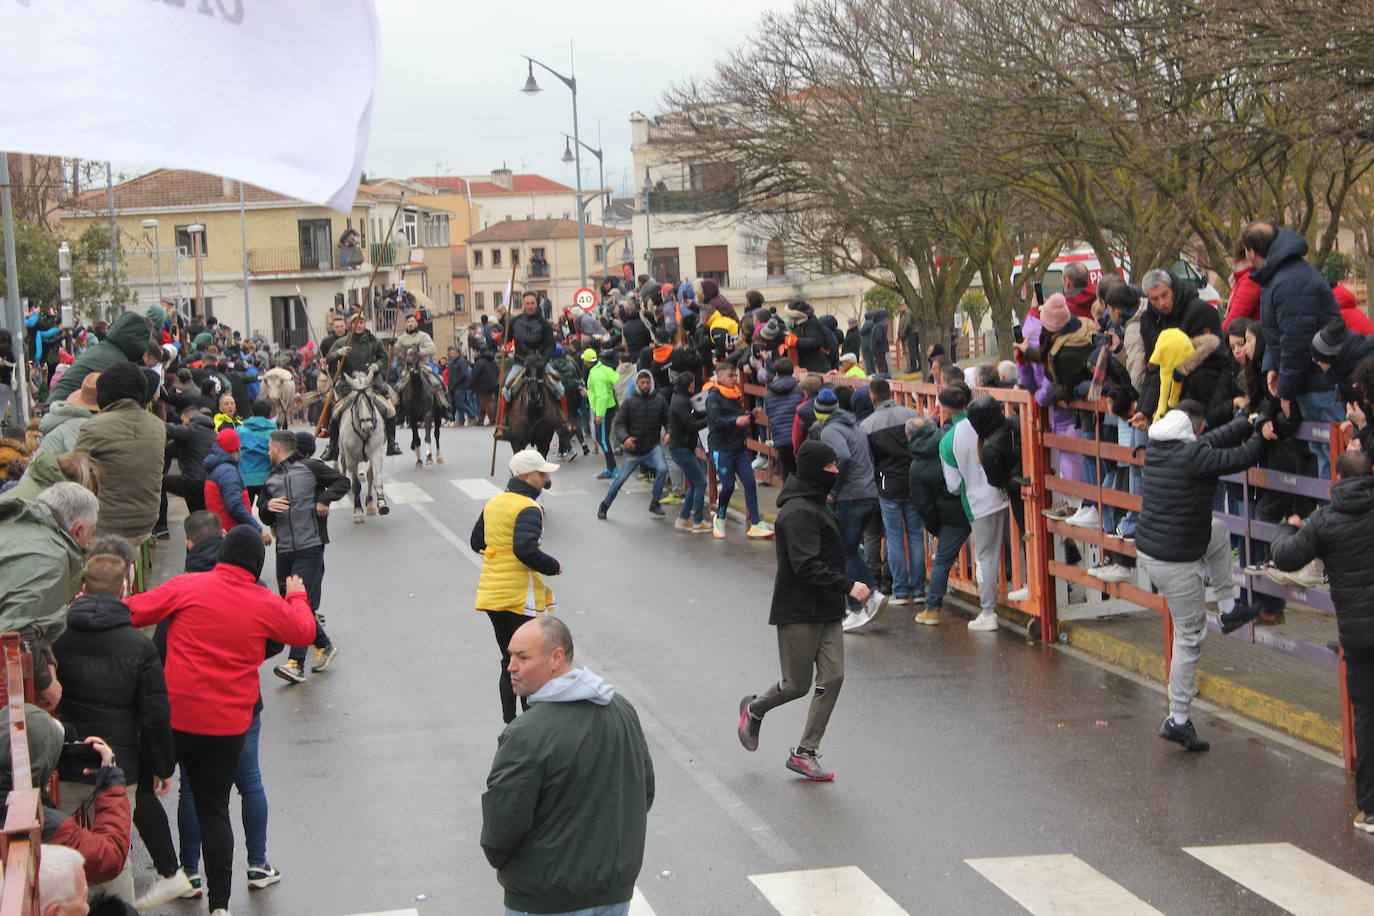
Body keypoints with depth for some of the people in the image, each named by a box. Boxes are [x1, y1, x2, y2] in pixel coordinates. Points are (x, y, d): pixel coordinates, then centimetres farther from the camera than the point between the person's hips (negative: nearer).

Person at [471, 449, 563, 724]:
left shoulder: (493, 503, 12)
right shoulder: (528, 509, -15)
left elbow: (476, 542, 19)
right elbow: (526, 549, -27)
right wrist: (554, 567, -13)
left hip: (491, 595, 8)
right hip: (520, 596, -8)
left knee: (509, 662, 16)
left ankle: (509, 721, 19)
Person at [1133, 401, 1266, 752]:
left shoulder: (1156, 447, 3)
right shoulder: (1191, 456, -21)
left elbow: (1213, 441, 16)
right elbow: (1242, 457, -12)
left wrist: (1247, 422, 22)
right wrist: (1260, 431, 7)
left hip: (1146, 548, 8)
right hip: (1176, 562, -8)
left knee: (1217, 530, 29)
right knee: (1189, 635, 3)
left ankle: (1227, 605, 32)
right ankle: (1178, 720, 10)